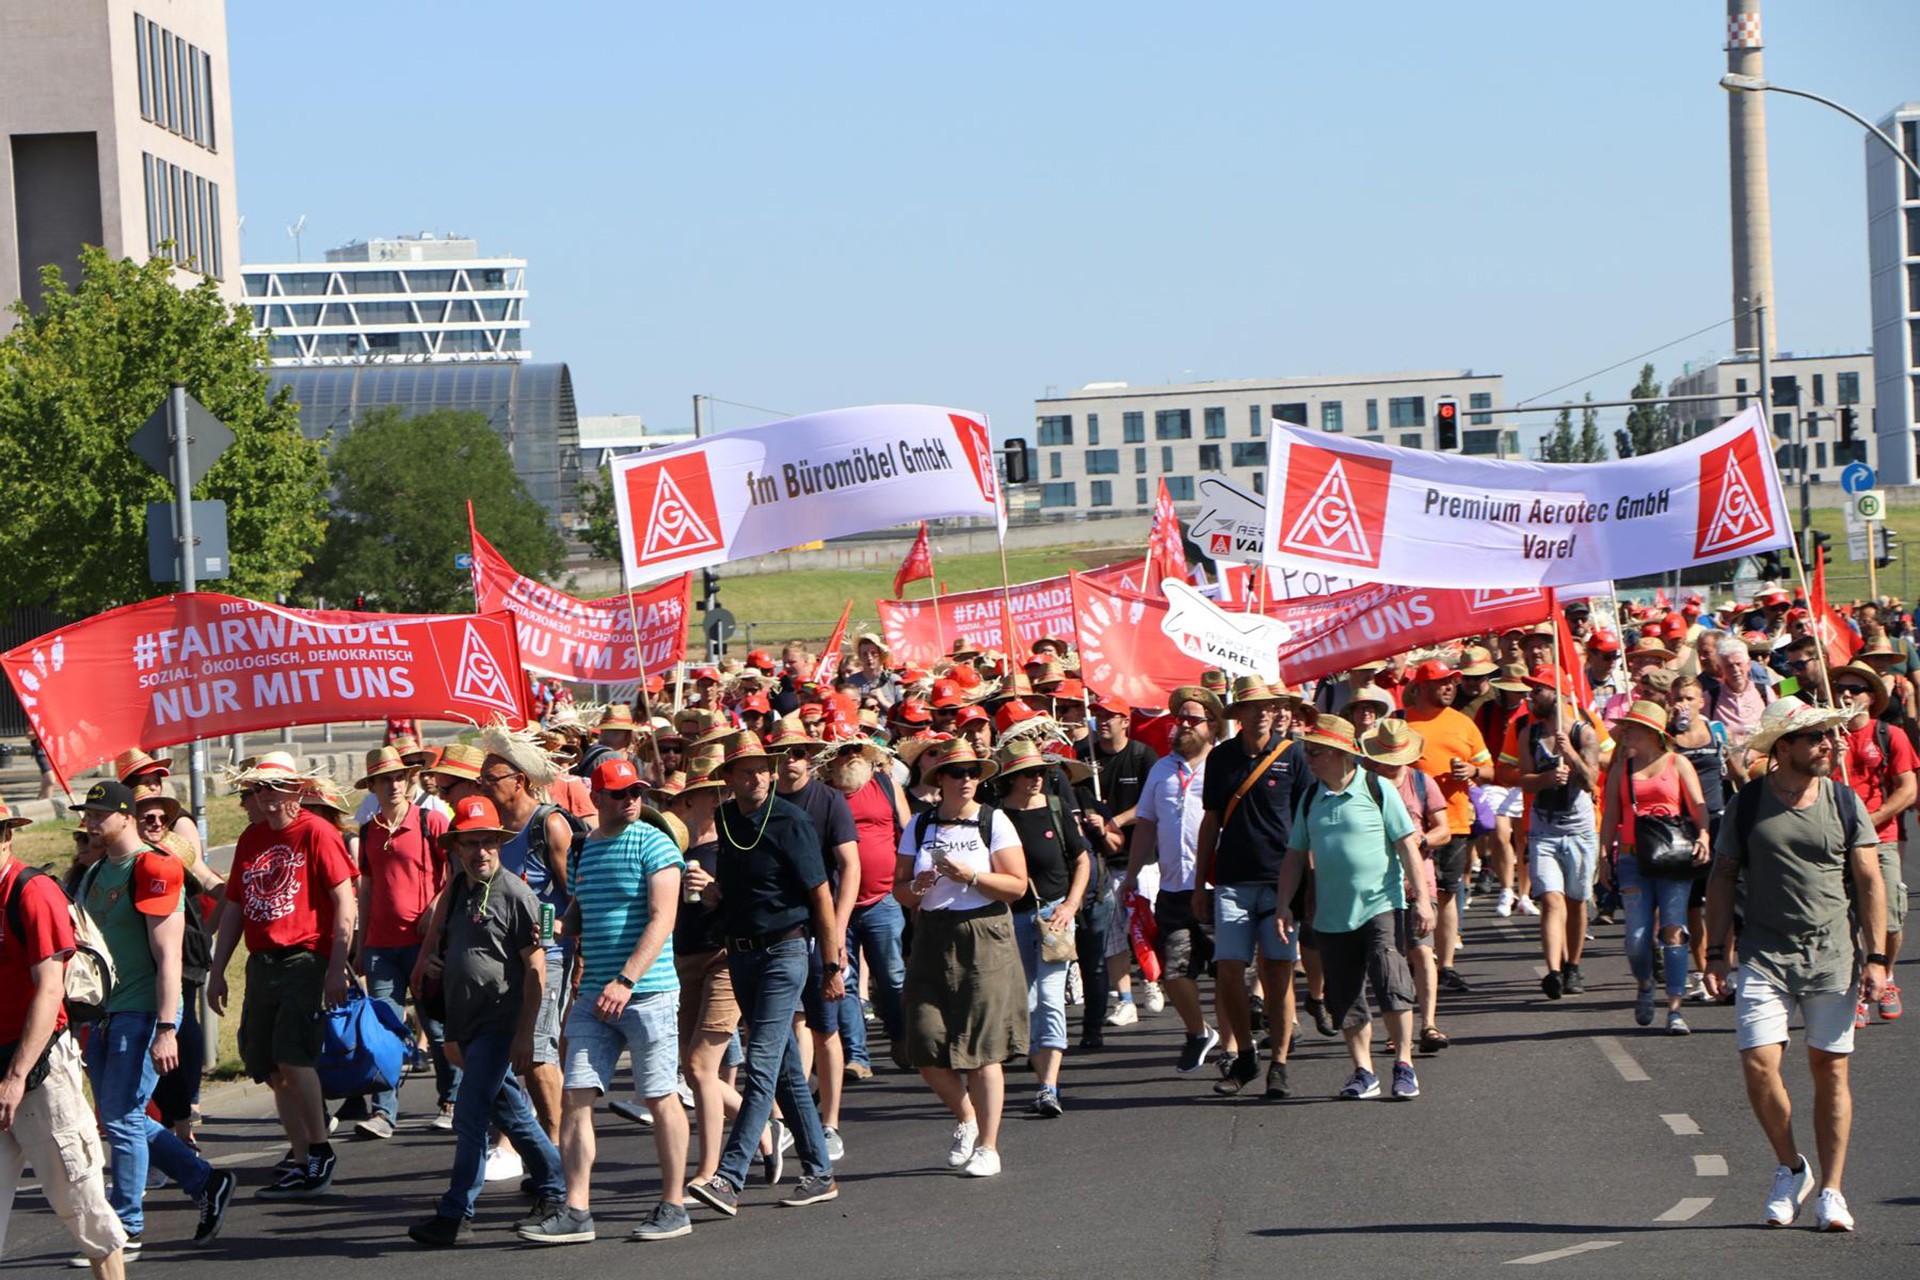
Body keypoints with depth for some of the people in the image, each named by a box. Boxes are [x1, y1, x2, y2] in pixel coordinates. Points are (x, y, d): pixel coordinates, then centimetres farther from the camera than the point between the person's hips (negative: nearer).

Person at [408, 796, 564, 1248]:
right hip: (468, 1023, 8)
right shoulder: (459, 889, 12)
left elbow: (535, 967, -14)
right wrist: (435, 962, 8)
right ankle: (554, 1188, 26)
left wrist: (525, 1033, -18)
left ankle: (455, 1214, -8)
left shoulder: (514, 893, -11)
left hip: (500, 1023, -8)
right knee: (509, 1112, 14)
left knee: (469, 1114, -11)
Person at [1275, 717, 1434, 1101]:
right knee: (1345, 998, 6)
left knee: (1392, 986, -13)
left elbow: (1407, 846, -4)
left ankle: (1404, 1066, -1)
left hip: (1380, 906, -5)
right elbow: (1295, 854, 14)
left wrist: (1422, 899, -7)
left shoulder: (1377, 790, -5)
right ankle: (1363, 1072, 16)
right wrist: (1284, 906, 7)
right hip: (1332, 914, 5)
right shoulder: (1310, 798, 8)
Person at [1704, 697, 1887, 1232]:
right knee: (1758, 1063, -12)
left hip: (1832, 957, 1)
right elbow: (1722, 878, 7)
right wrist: (1716, 952, 0)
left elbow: (1868, 882, 5)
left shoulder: (1844, 803, 4)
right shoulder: (1749, 803, 2)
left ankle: (1830, 1189, 11)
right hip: (1764, 955, -1)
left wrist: (1875, 955, -2)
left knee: (1830, 1069, 1)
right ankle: (1790, 1168, 12)